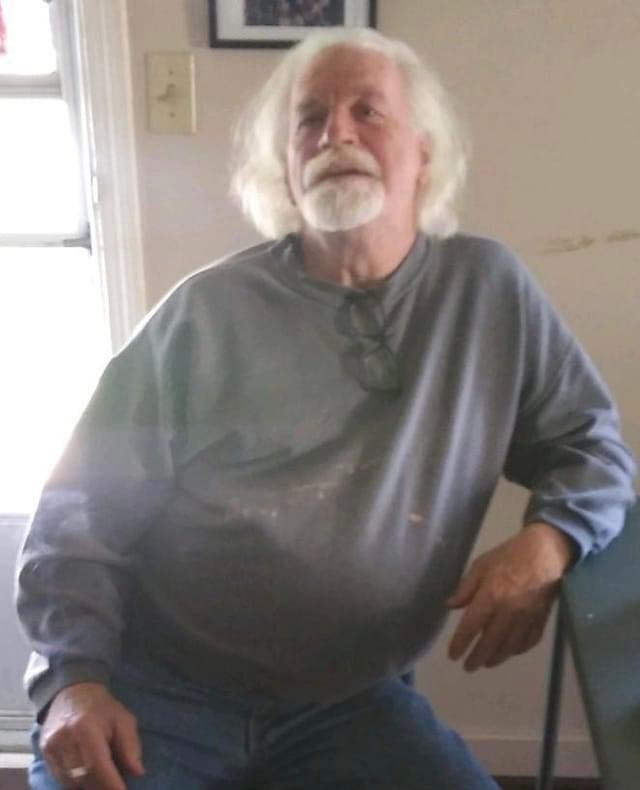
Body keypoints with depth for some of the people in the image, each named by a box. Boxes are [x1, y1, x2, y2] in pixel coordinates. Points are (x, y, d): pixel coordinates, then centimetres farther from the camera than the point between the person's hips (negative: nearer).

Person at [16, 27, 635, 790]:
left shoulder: (489, 289, 1)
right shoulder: (208, 309, -5)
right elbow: (82, 513, -3)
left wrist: (547, 541, -12)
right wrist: (74, 680, -17)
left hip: (352, 706, 2)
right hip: (155, 694, -1)